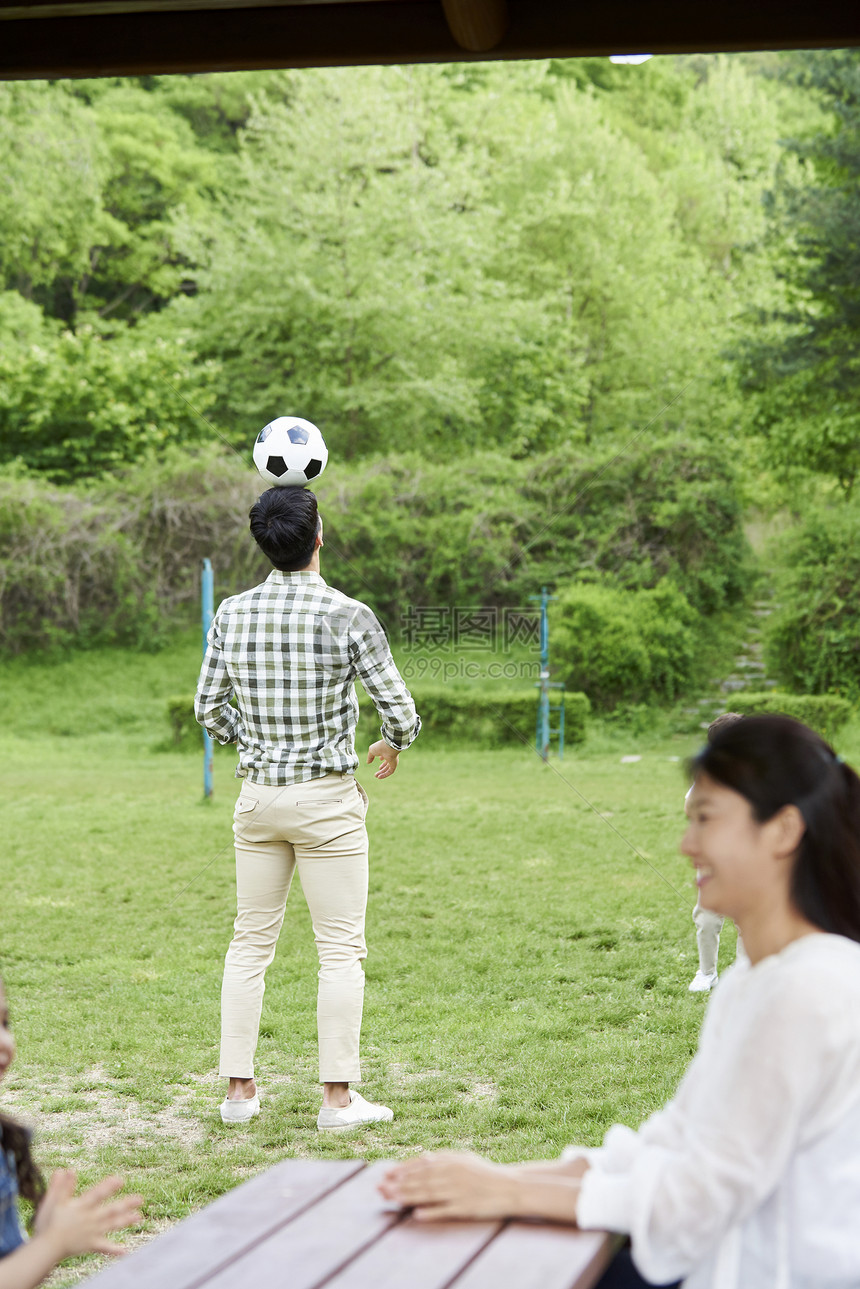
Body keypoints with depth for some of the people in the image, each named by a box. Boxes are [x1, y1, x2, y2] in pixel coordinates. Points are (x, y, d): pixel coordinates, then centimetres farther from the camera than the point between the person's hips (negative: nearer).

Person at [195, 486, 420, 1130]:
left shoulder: (232, 613, 0)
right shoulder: (347, 616, -13)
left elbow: (208, 707, 7)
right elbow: (400, 707, -9)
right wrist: (393, 746, 13)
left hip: (257, 794, 4)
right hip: (327, 797, -4)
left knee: (251, 942, 12)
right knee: (341, 948, 2)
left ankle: (239, 1088, 15)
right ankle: (339, 1096, 2)